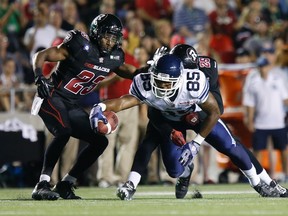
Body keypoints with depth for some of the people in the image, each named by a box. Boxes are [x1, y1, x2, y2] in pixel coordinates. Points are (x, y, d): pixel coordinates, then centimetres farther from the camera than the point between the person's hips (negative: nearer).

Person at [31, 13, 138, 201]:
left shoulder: (114, 57, 0)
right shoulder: (80, 47, -18)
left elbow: (125, 70, 22)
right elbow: (40, 56, -15)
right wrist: (39, 77, -33)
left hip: (72, 105, 8)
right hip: (53, 96, -8)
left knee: (100, 142, 4)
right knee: (64, 132, -31)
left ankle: (65, 185, 9)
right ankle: (42, 185, -29)